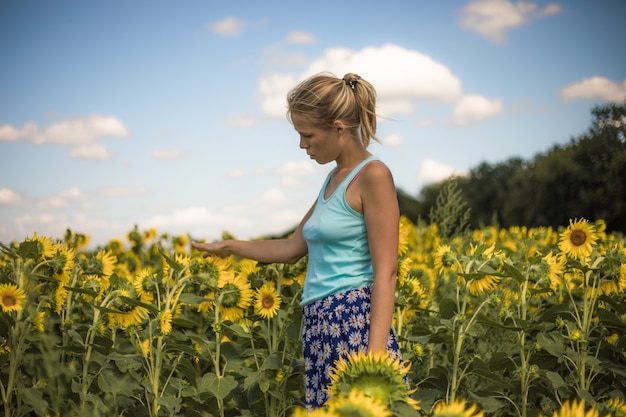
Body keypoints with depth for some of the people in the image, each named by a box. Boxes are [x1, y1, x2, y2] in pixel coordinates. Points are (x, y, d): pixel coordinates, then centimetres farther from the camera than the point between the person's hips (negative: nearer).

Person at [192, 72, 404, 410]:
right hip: (319, 329, 8)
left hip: (356, 326, -8)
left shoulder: (373, 175, -8)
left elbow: (386, 271, -14)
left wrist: (375, 355, -21)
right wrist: (228, 247, 35)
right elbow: (292, 247, 27)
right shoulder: (334, 180, 17)